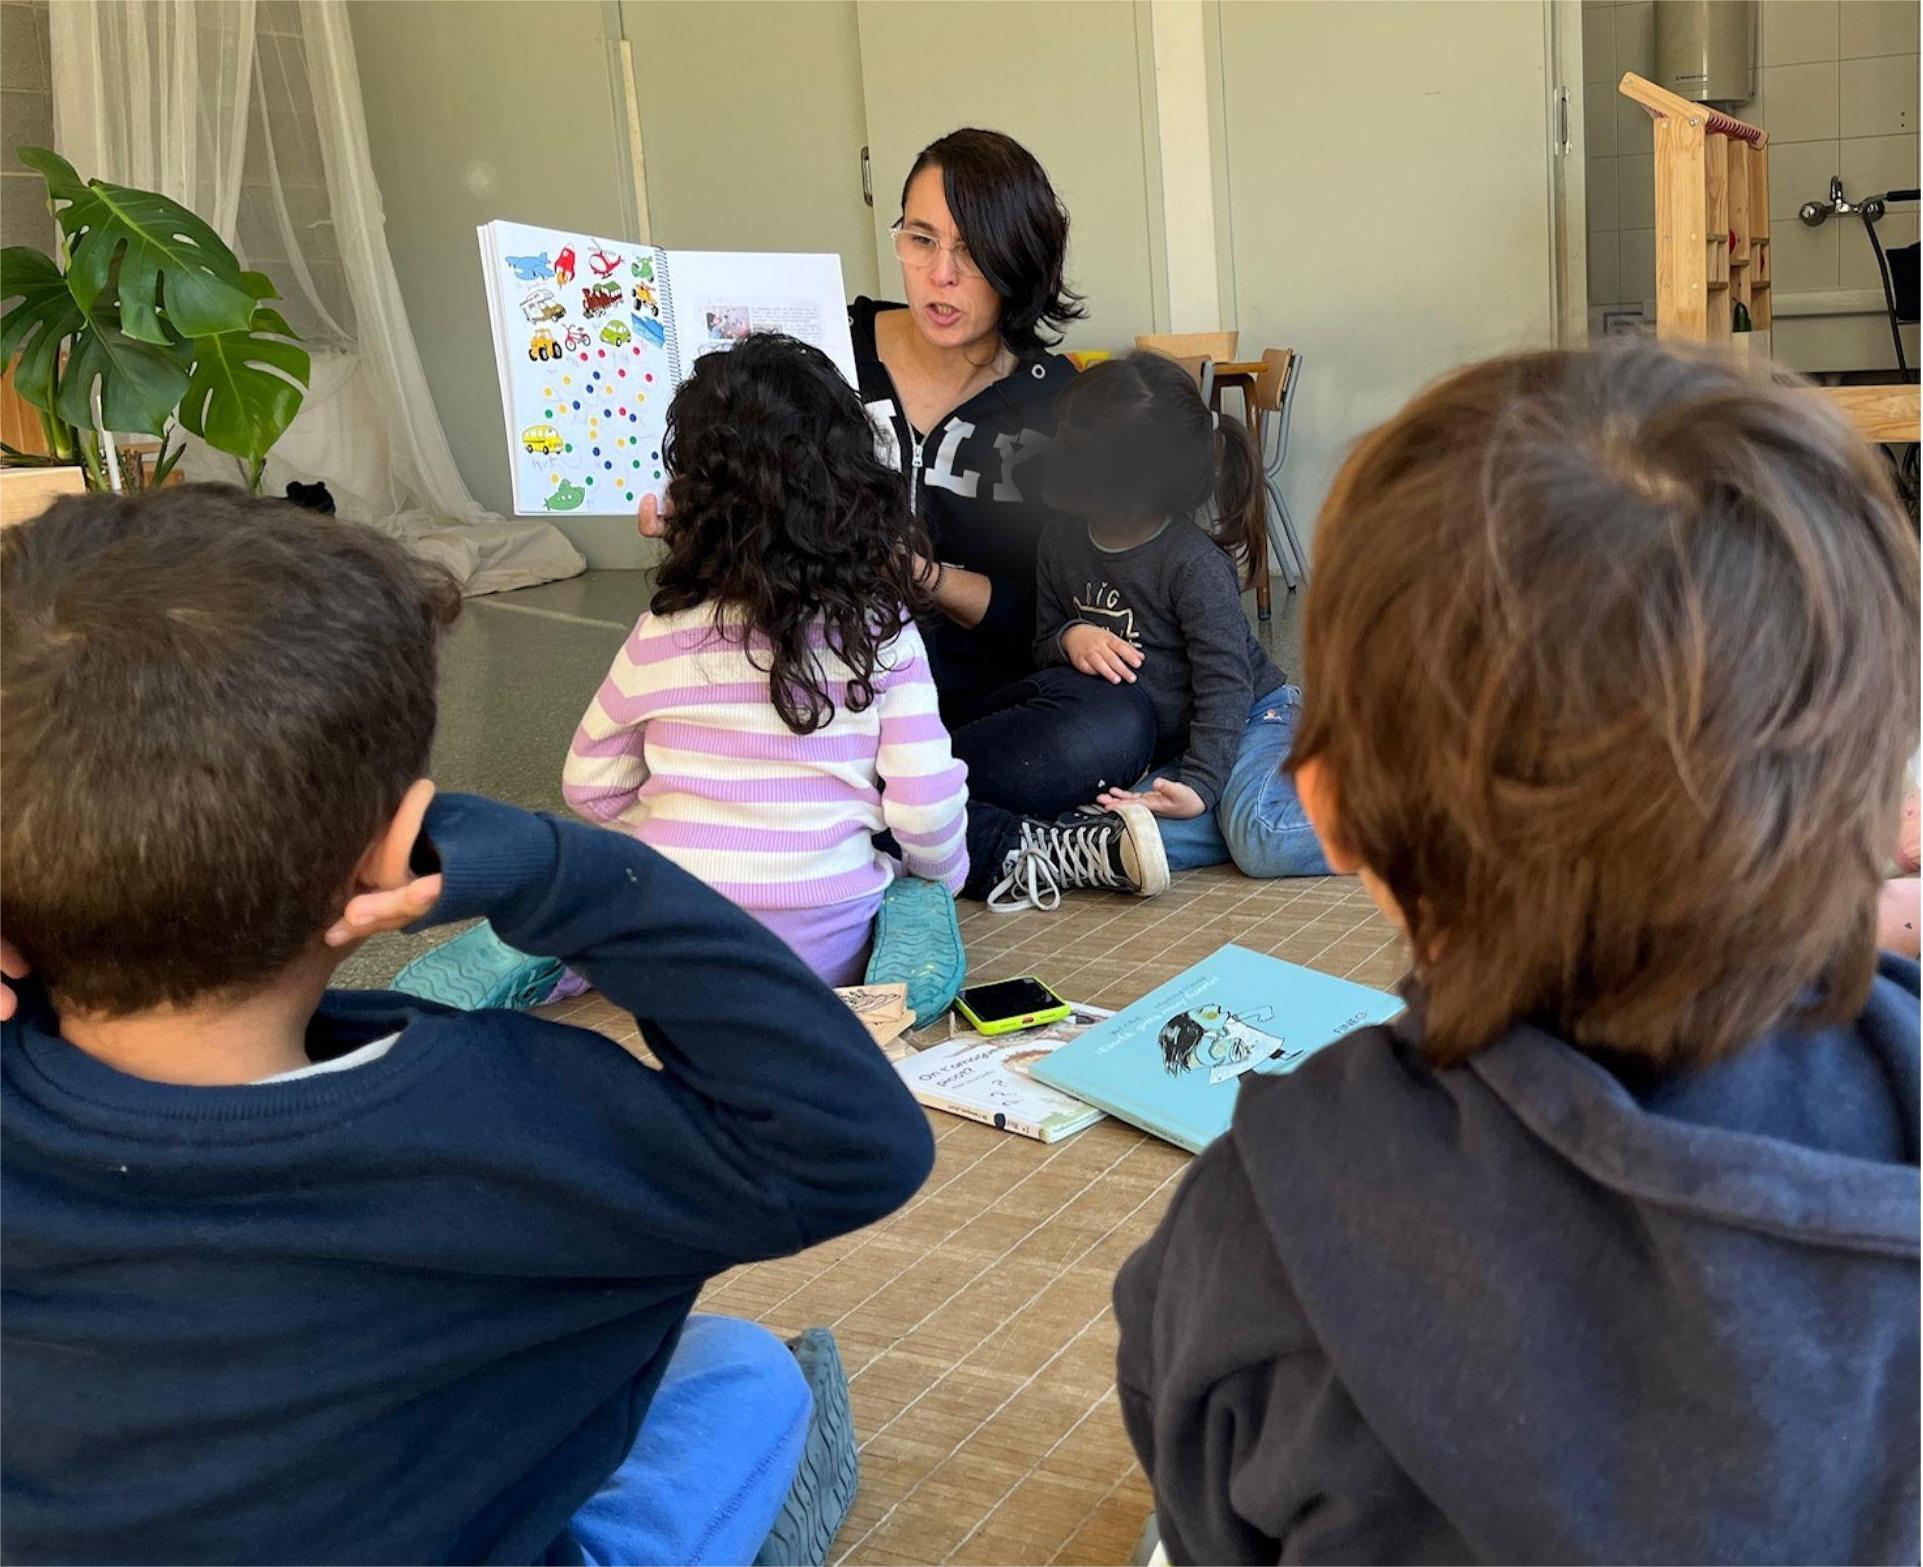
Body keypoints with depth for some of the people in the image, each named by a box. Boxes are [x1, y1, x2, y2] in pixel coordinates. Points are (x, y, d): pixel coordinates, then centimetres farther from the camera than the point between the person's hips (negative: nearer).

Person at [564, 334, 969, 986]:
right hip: (823, 951, -2)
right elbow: (924, 807, -8)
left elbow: (590, 785, 4)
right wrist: (944, 874, 13)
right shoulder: (881, 628, -8)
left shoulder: (662, 634, -7)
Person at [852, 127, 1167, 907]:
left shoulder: (1054, 404, 1)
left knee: (1115, 725, -31)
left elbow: (1036, 614, 1)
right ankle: (1030, 851, -27)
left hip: (976, 704, 0)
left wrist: (926, 575, -18)